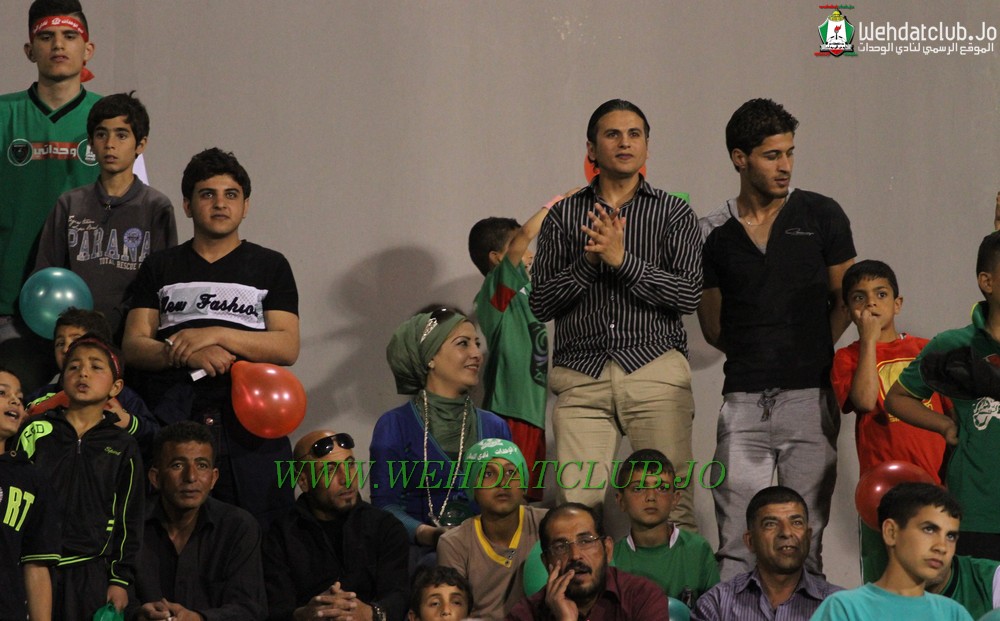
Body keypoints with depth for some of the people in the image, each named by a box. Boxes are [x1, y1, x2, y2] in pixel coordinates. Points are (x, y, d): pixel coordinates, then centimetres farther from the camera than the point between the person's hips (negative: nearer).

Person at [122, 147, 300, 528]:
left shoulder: (270, 266, 14)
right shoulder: (160, 268, 18)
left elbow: (287, 347, 2)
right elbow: (133, 345, 8)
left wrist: (216, 334, -10)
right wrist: (188, 353, -11)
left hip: (248, 425, -1)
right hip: (170, 421, 1)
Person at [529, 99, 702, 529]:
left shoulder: (674, 213, 11)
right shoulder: (564, 215, 13)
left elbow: (689, 295, -2)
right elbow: (540, 304, 7)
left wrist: (622, 259, -9)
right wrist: (587, 262, -8)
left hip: (655, 369, -1)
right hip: (581, 375, 1)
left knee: (672, 506, -6)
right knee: (577, 505, -10)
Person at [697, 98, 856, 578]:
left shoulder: (820, 216, 5)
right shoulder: (713, 233, 8)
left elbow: (846, 301, 11)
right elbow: (712, 327, 14)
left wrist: (811, 354, 4)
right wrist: (757, 351, 4)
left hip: (810, 395, -1)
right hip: (744, 398, 1)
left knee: (805, 536, 1)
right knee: (736, 540, -4)